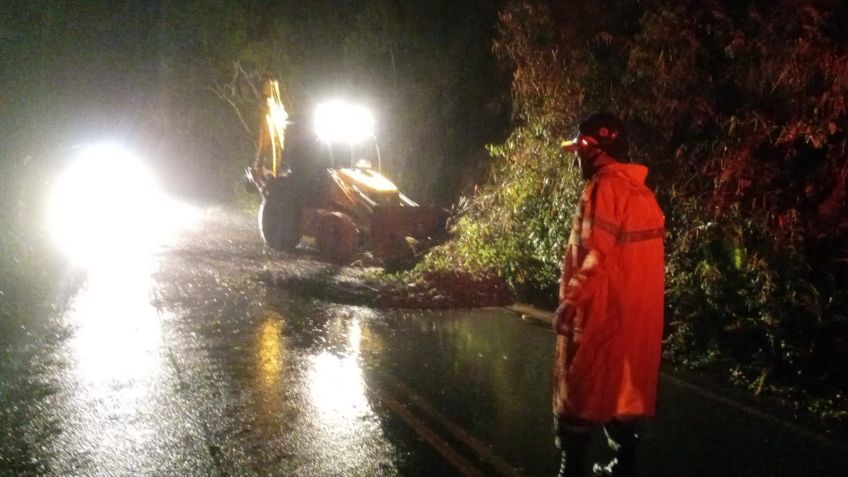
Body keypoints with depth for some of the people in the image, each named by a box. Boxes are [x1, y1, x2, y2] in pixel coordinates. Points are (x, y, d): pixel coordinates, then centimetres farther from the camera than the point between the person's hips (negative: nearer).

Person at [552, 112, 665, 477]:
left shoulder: (604, 189, -15)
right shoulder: (642, 192, 11)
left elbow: (595, 257, -22)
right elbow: (636, 258, 12)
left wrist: (570, 301, -14)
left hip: (599, 314, -8)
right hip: (635, 314, 8)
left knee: (577, 396, 3)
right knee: (622, 389, 17)